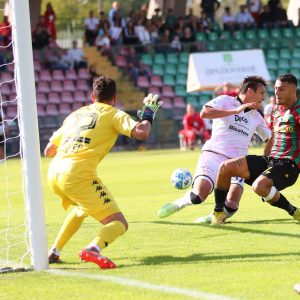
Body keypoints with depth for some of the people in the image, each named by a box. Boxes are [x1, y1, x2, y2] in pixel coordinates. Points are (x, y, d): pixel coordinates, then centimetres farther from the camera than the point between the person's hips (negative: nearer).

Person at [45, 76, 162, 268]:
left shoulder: (75, 114, 25)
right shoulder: (114, 114, 8)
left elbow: (49, 150, 29)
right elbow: (141, 133, -8)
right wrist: (148, 115, 12)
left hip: (54, 173, 7)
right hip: (79, 175, -7)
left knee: (82, 208, 36)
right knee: (119, 223, -4)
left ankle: (54, 252, 28)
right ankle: (94, 249, -35)